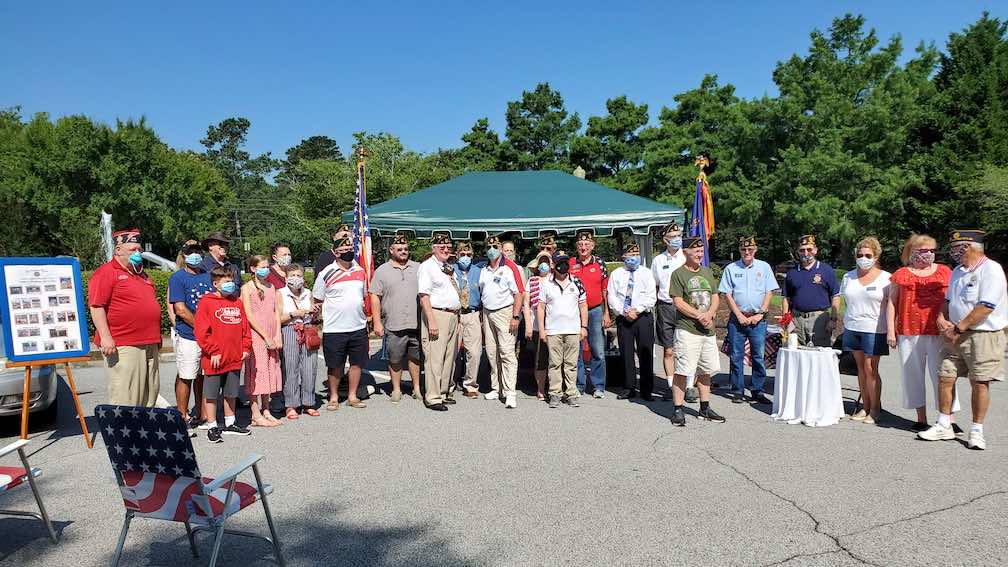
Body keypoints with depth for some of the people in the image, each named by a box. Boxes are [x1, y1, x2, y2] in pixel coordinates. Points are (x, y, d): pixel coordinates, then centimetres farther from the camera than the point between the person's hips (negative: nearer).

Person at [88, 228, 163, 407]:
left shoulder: (141, 273, 21)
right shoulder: (106, 273, -5)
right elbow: (96, 306, -13)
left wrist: (156, 337, 27)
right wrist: (105, 337, -20)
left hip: (150, 345, 8)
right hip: (123, 347, -8)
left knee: (150, 394, 12)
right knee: (125, 399, -7)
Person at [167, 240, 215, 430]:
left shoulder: (208, 276, 13)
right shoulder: (177, 278, -4)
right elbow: (180, 309, -11)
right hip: (188, 337, -5)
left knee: (203, 376, 12)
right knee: (185, 377, 1)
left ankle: (202, 415, 21)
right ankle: (183, 417, 11)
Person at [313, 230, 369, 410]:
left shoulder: (360, 271, 9)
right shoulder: (326, 273, -4)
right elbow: (317, 301, 2)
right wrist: (321, 321, -3)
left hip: (359, 327, 4)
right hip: (334, 329, -4)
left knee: (357, 362, 8)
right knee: (335, 366, 6)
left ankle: (352, 396, 23)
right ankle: (334, 397, 23)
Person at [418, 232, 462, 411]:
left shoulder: (449, 267, 19)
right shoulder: (427, 267, -6)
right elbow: (424, 296, -13)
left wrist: (457, 316, 17)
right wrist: (431, 321, -20)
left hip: (453, 316, 9)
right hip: (437, 315, -8)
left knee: (449, 357, 11)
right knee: (435, 357, -9)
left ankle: (443, 393, 21)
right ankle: (432, 397, -4)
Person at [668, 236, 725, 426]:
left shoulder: (707, 272, 16)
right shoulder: (678, 274, -5)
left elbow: (715, 298, 14)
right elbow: (678, 302, -12)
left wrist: (709, 314, -6)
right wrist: (700, 316, -15)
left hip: (708, 330, 7)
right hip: (687, 329, -7)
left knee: (706, 370, 14)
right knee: (682, 370, -8)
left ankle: (705, 408, 26)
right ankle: (678, 410, 1)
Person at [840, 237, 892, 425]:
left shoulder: (885, 278, -1)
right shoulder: (848, 277, 11)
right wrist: (842, 324, 15)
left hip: (874, 329, -4)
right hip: (852, 328, 5)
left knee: (871, 369, -5)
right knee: (861, 368, 9)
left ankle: (874, 410, 6)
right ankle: (865, 407, 16)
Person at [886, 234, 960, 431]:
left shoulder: (945, 272, 12)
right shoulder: (901, 274, 9)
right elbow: (891, 303, 8)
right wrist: (890, 331, 2)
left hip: (938, 332, 0)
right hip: (909, 333, 0)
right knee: (913, 374, 5)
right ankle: (921, 418, 15)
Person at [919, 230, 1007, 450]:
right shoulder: (957, 272, 15)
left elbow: (985, 307, -18)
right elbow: (948, 300, 21)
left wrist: (958, 328, -16)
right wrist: (943, 320, 1)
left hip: (984, 335, -7)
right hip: (956, 335, 7)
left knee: (980, 383, 0)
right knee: (945, 378, 4)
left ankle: (976, 431, 12)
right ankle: (944, 426, 14)